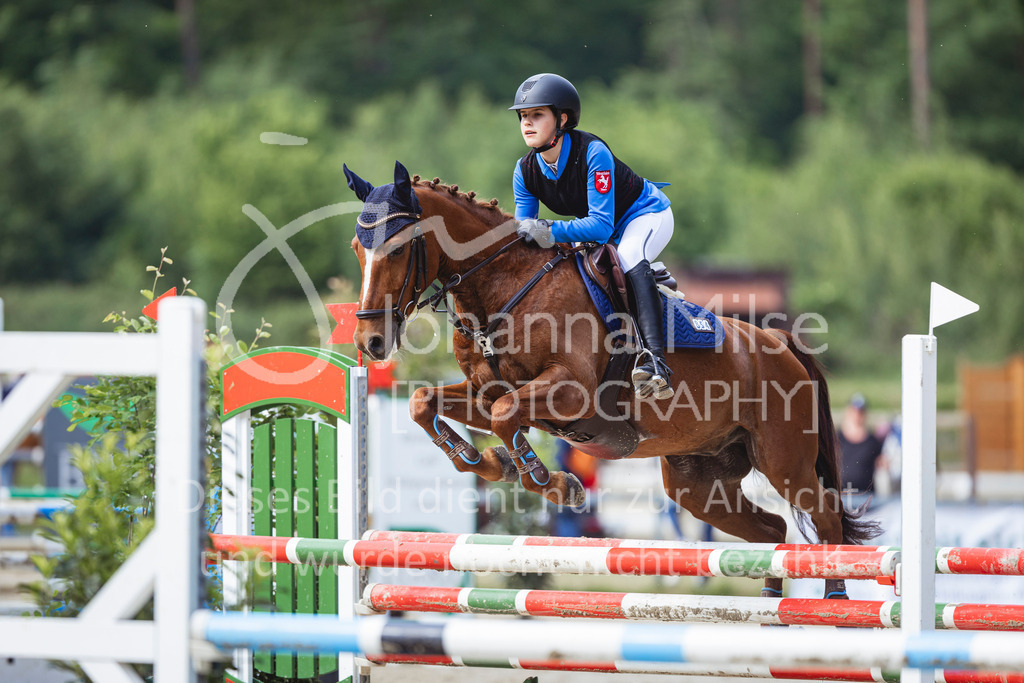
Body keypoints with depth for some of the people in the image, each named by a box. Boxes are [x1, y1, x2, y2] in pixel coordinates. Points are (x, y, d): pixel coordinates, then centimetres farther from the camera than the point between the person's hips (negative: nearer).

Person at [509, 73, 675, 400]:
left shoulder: (592, 153, -33)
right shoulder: (525, 170, -13)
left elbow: (601, 226, -38)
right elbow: (525, 229, -6)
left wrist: (550, 232, -50)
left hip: (646, 214, -9)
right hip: (595, 225, 9)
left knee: (630, 261, -36)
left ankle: (654, 359, -52)